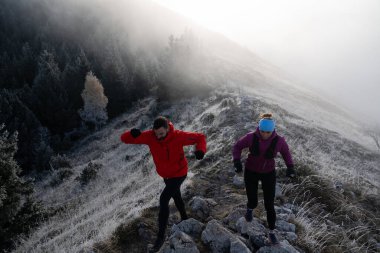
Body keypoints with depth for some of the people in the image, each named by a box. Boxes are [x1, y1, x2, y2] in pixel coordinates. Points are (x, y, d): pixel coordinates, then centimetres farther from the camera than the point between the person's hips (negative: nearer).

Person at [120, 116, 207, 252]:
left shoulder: (178, 136, -31)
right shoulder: (150, 136, -24)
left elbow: (200, 137, -18)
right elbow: (125, 139, -25)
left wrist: (200, 150, -40)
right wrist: (133, 133, -50)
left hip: (179, 174, -5)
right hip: (166, 174, 6)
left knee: (163, 200, -16)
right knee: (176, 196, 27)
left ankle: (161, 236, 0)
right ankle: (184, 218, 57)